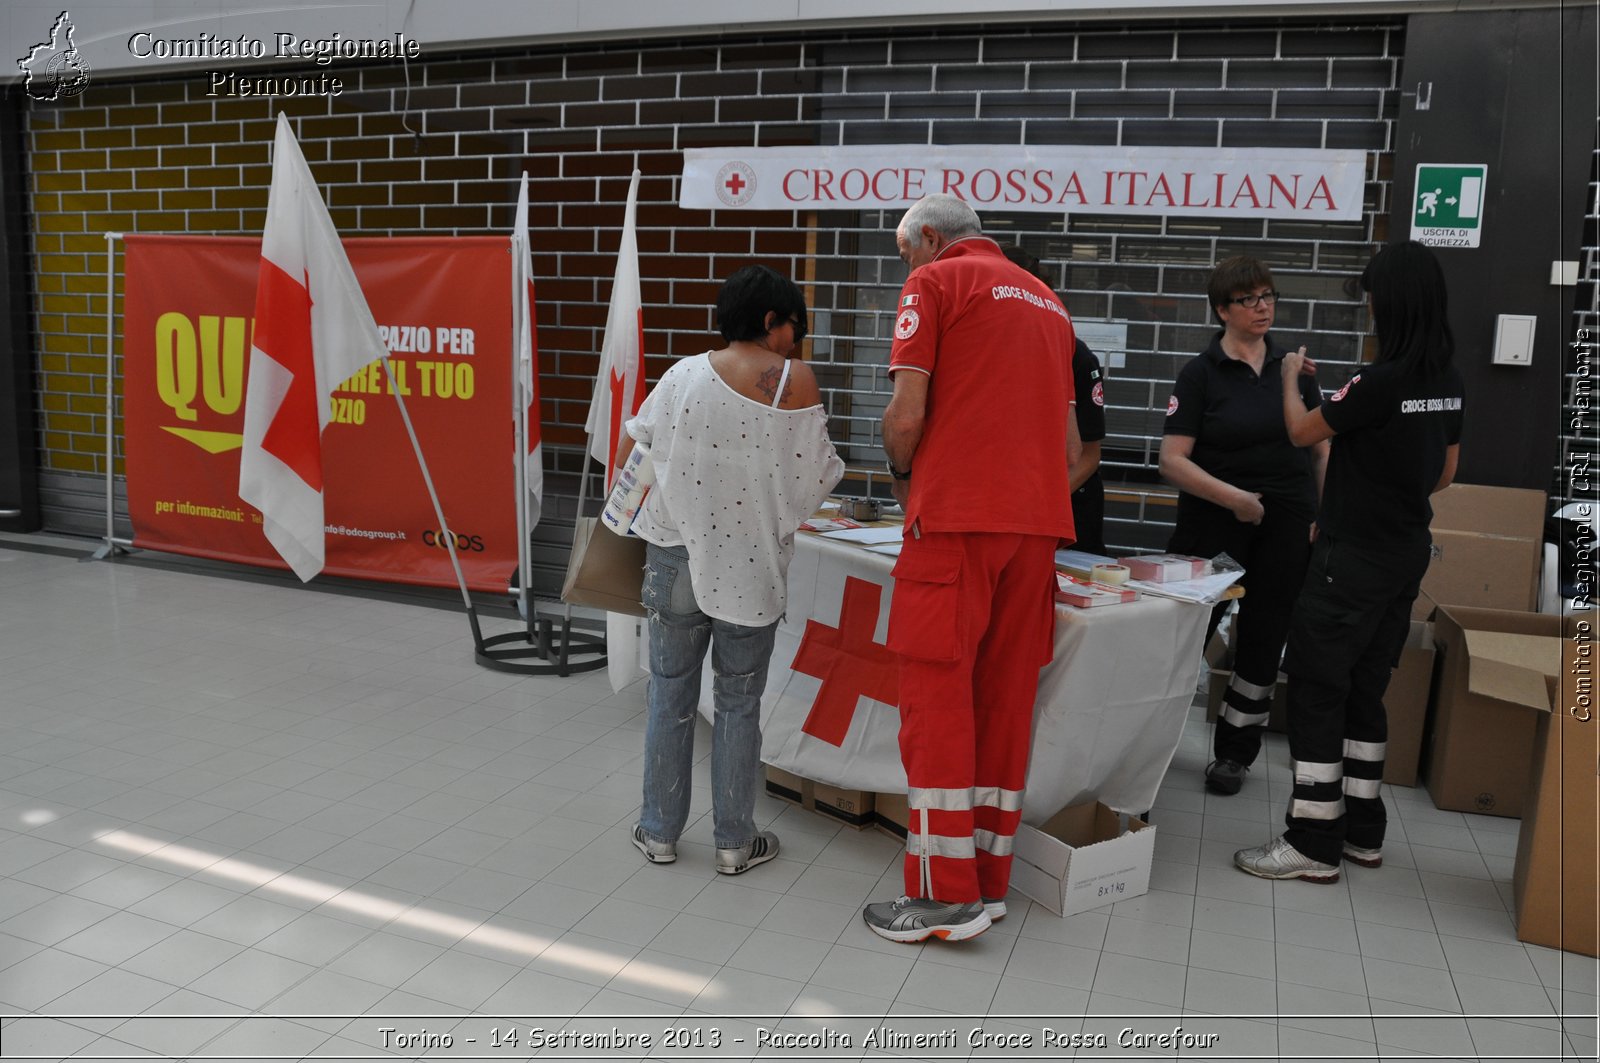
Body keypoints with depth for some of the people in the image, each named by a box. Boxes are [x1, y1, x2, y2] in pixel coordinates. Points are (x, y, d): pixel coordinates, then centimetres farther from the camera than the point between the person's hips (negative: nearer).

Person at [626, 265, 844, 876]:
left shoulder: (684, 375, -1)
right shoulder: (795, 380, -9)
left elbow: (638, 446, 9)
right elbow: (815, 475, -5)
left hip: (677, 555, 2)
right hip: (751, 562, -2)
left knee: (670, 693, 13)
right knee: (739, 701, 10)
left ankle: (660, 832, 23)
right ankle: (735, 842, 19)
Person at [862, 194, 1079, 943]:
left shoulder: (934, 281, 1)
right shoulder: (1046, 299, 22)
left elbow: (906, 414, -10)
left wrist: (902, 473, 8)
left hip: (957, 516, -7)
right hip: (1037, 518, 7)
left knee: (938, 695, -3)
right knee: (1005, 697, 10)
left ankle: (946, 895, -1)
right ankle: (990, 878, 17)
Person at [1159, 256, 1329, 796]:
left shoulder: (1293, 366, 7)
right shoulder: (1201, 372, -5)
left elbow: (1321, 447, 10)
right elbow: (1173, 459, -12)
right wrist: (1234, 497, -20)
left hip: (1286, 527, 4)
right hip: (1214, 524, -3)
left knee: (1264, 638, 8)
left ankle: (1234, 752, 23)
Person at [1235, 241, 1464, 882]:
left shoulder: (1382, 381, -20)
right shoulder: (1449, 382, 6)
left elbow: (1302, 431, -6)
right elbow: (1445, 473, 15)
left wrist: (1291, 377, 11)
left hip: (1355, 557, -8)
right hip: (1408, 552, 8)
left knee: (1316, 690, -2)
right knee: (1365, 691, 16)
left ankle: (1313, 844, 3)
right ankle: (1363, 833, 24)